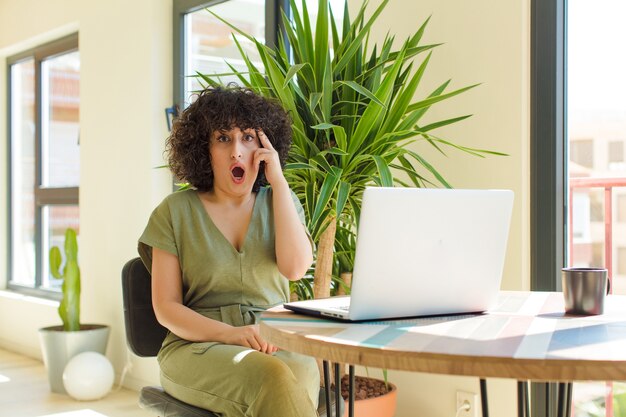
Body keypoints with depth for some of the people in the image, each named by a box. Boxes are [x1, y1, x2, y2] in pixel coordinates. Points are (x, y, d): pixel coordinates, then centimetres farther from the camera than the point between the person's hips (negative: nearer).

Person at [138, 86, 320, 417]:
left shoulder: (279, 202, 11)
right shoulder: (176, 212, 5)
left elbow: (295, 267, -9)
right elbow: (166, 308, 0)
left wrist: (278, 181, -6)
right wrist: (230, 334, -17)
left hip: (276, 346, 2)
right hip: (197, 346, -2)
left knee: (299, 371, -35)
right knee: (272, 379, -36)